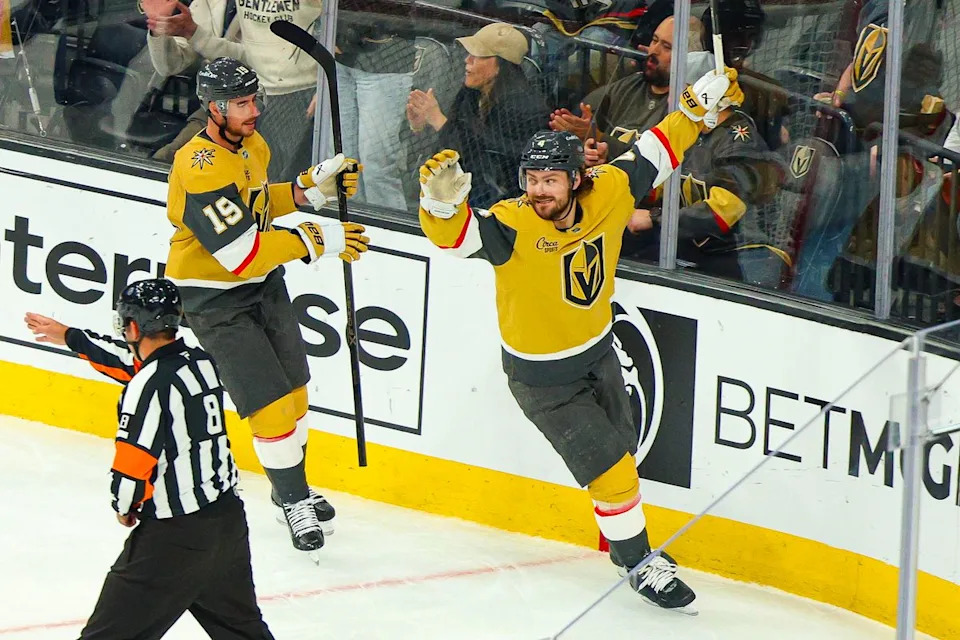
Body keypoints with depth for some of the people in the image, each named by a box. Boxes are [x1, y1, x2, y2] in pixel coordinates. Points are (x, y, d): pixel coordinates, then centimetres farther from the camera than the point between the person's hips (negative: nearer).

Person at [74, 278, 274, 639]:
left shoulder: (149, 385, -19)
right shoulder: (202, 362, 5)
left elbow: (133, 464, -20)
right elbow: (137, 369, 22)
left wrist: (124, 507, 1)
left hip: (175, 533, -8)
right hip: (229, 515, 8)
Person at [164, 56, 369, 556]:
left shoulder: (250, 144, 0)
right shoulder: (200, 168, -29)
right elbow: (243, 251, -31)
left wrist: (312, 186, 2)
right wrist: (318, 241, -27)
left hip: (264, 284, 9)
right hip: (215, 300, -9)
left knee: (293, 393, 17)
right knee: (271, 406, -8)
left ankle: (295, 489, 38)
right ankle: (293, 501, 10)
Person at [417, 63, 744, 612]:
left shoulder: (608, 194, -17)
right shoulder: (513, 227, -31)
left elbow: (653, 156, -2)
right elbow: (455, 235, -45)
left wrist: (701, 107, -3)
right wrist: (443, 200, -65)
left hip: (599, 354, 6)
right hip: (544, 380, -5)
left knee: (621, 456, 24)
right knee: (612, 471, -2)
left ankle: (625, 535, 50)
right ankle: (638, 563, 20)